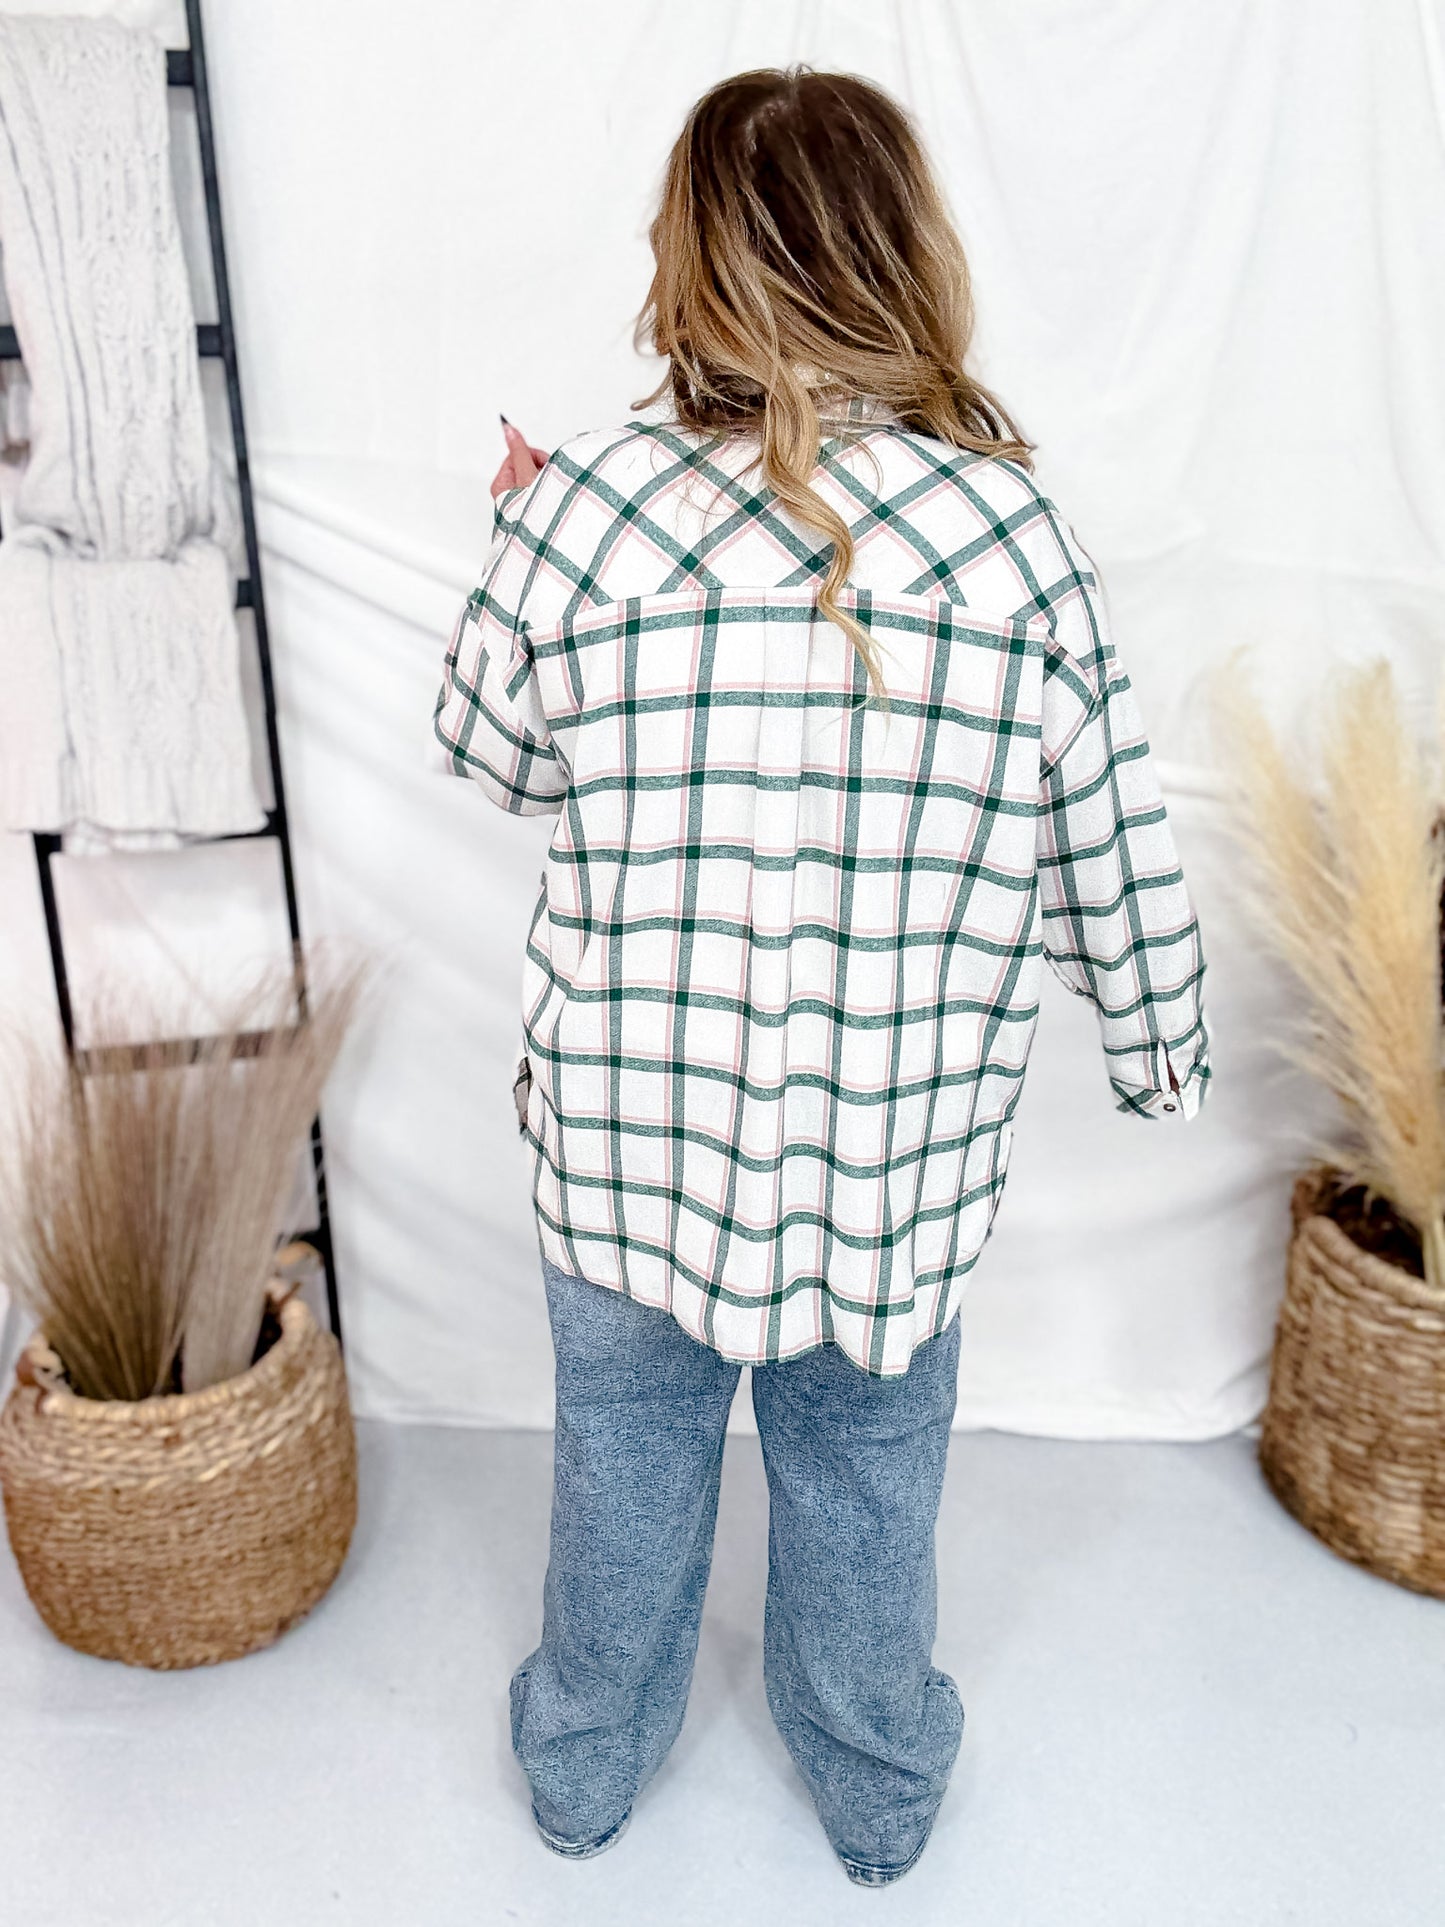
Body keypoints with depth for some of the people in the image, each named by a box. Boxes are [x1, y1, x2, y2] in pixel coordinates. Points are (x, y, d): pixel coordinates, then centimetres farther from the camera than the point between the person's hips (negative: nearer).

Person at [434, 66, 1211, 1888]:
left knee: (626, 1452, 23)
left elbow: (489, 749, 2)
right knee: (866, 1476, 24)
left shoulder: (585, 508, -15)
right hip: (897, 1155, 1)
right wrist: (1159, 1048, 14)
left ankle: (586, 1768, 50)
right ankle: (879, 1798, 50)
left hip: (624, 1132, 0)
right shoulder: (1015, 534, -11)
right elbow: (1107, 849, -4)